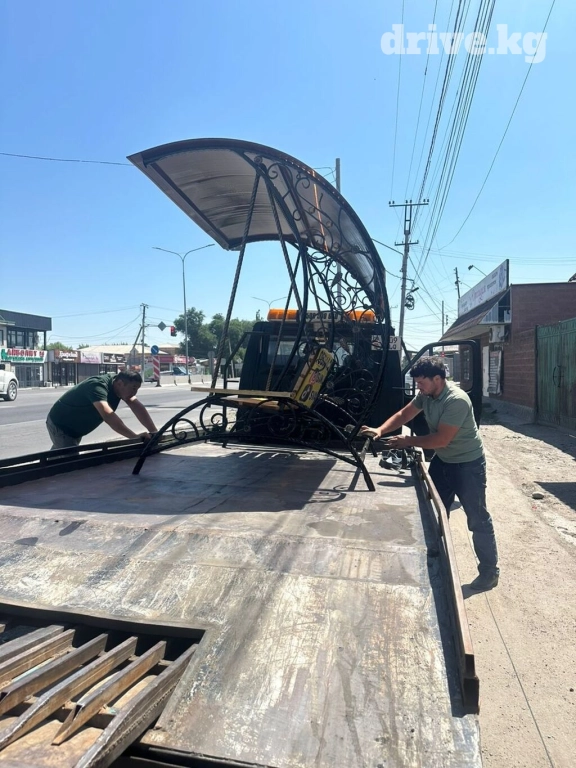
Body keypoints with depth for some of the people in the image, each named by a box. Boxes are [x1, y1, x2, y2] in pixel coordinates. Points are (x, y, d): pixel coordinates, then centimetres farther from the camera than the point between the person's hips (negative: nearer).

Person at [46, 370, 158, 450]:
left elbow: (138, 407, -19)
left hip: (75, 428, 9)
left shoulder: (118, 384, -13)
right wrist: (135, 437, -60)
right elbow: (108, 415, -53)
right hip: (60, 424, -8)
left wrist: (154, 432, -31)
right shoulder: (97, 386, -38)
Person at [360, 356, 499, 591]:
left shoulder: (457, 401, -30)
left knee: (477, 518, 4)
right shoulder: (425, 395, -5)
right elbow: (403, 415, 2)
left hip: (468, 465, -8)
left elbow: (441, 439, -31)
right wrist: (380, 430, -14)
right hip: (442, 461, 8)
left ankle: (490, 571, 20)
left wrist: (409, 441, -23)